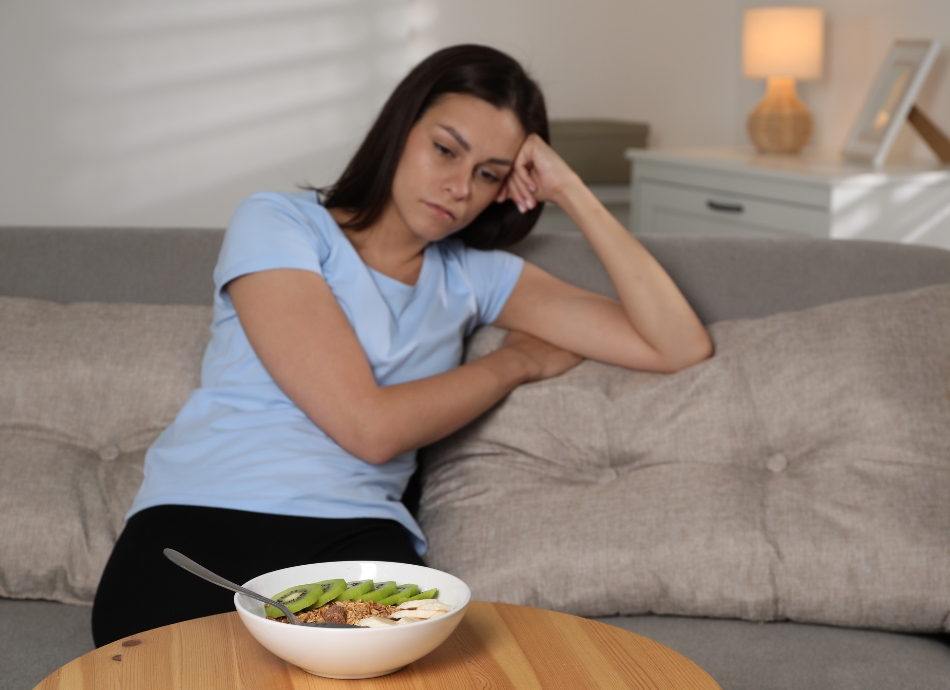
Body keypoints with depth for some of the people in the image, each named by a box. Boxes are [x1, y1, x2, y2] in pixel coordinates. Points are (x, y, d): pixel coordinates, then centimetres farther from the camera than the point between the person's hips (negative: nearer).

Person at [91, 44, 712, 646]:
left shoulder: (472, 275, 16)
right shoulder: (277, 225, 2)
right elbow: (370, 426, -9)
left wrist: (574, 194, 6)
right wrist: (518, 360, 5)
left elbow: (682, 347, 9)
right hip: (194, 530, -3)